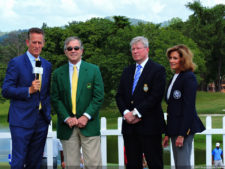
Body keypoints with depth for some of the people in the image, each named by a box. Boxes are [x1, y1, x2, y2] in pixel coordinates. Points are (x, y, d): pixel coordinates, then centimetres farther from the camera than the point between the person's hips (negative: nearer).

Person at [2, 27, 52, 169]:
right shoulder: (16, 63, -4)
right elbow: (6, 91, -9)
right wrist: (29, 90, -19)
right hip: (22, 121, -5)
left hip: (42, 120, 5)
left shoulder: (47, 65, 14)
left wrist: (48, 111, 9)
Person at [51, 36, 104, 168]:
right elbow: (55, 99, 5)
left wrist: (86, 116, -11)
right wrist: (67, 118, -8)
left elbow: (99, 96, -1)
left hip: (89, 124, -1)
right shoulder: (58, 73, 9)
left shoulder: (94, 70, 5)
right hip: (67, 126, 1)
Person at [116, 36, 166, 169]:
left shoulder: (158, 70, -2)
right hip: (129, 125, 6)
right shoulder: (127, 71, 17)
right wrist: (126, 113, -6)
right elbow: (119, 95, 12)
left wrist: (136, 112, -14)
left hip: (149, 125, -5)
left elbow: (156, 96, -12)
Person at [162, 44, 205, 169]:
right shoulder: (175, 77, 18)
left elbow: (189, 107, -16)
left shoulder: (189, 77, -9)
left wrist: (182, 134, -20)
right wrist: (167, 134, 16)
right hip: (174, 128, 9)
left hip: (184, 128, -9)